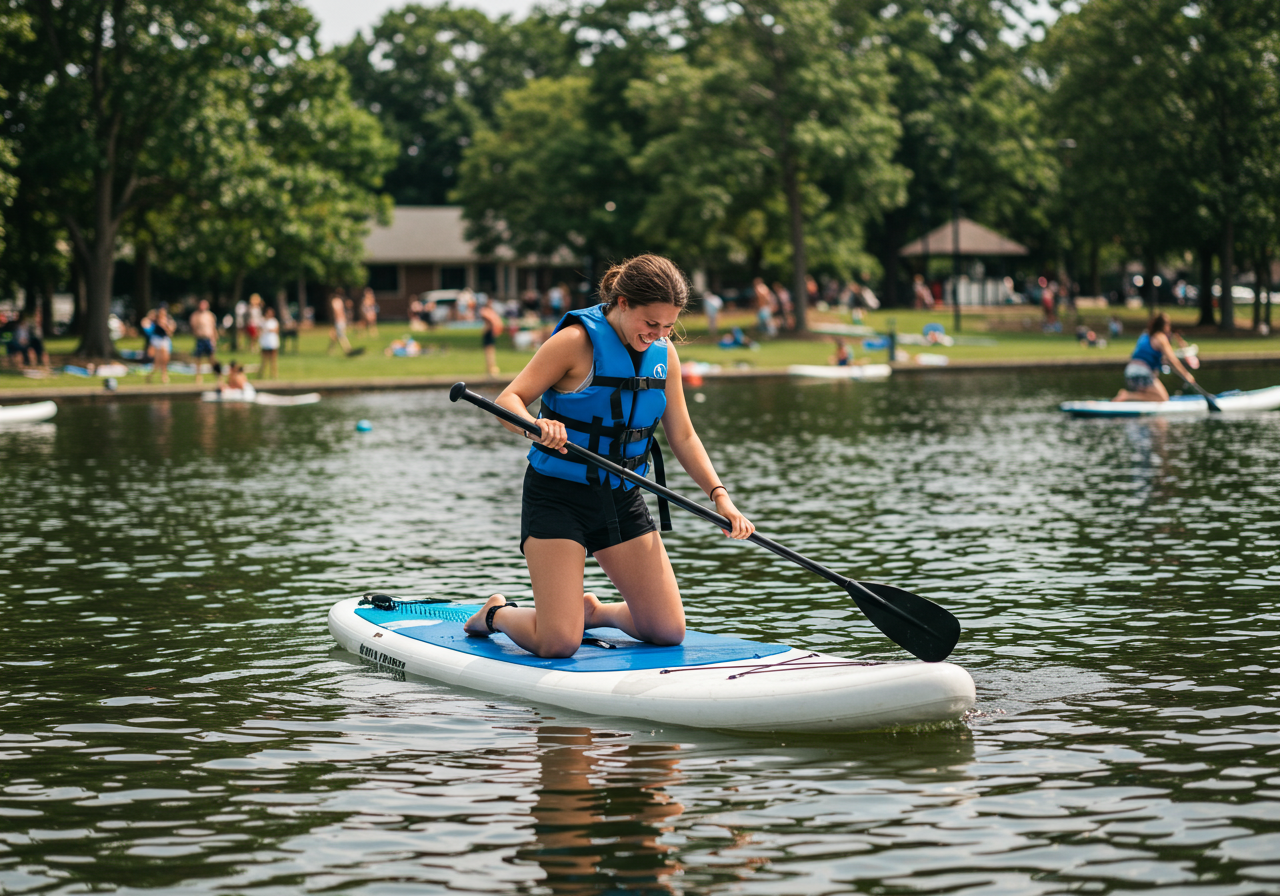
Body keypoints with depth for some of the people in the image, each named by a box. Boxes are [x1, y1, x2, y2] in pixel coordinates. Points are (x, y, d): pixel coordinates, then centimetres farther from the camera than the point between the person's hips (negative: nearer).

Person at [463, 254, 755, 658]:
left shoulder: (663, 353, 5)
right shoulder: (577, 341, -14)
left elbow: (683, 436, 8)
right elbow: (509, 400, -15)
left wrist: (719, 495, -4)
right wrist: (536, 425, -38)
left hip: (622, 499, 6)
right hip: (558, 494, -6)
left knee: (668, 631, 1)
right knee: (558, 643, -14)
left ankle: (593, 610, 30)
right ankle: (497, 614, 19)